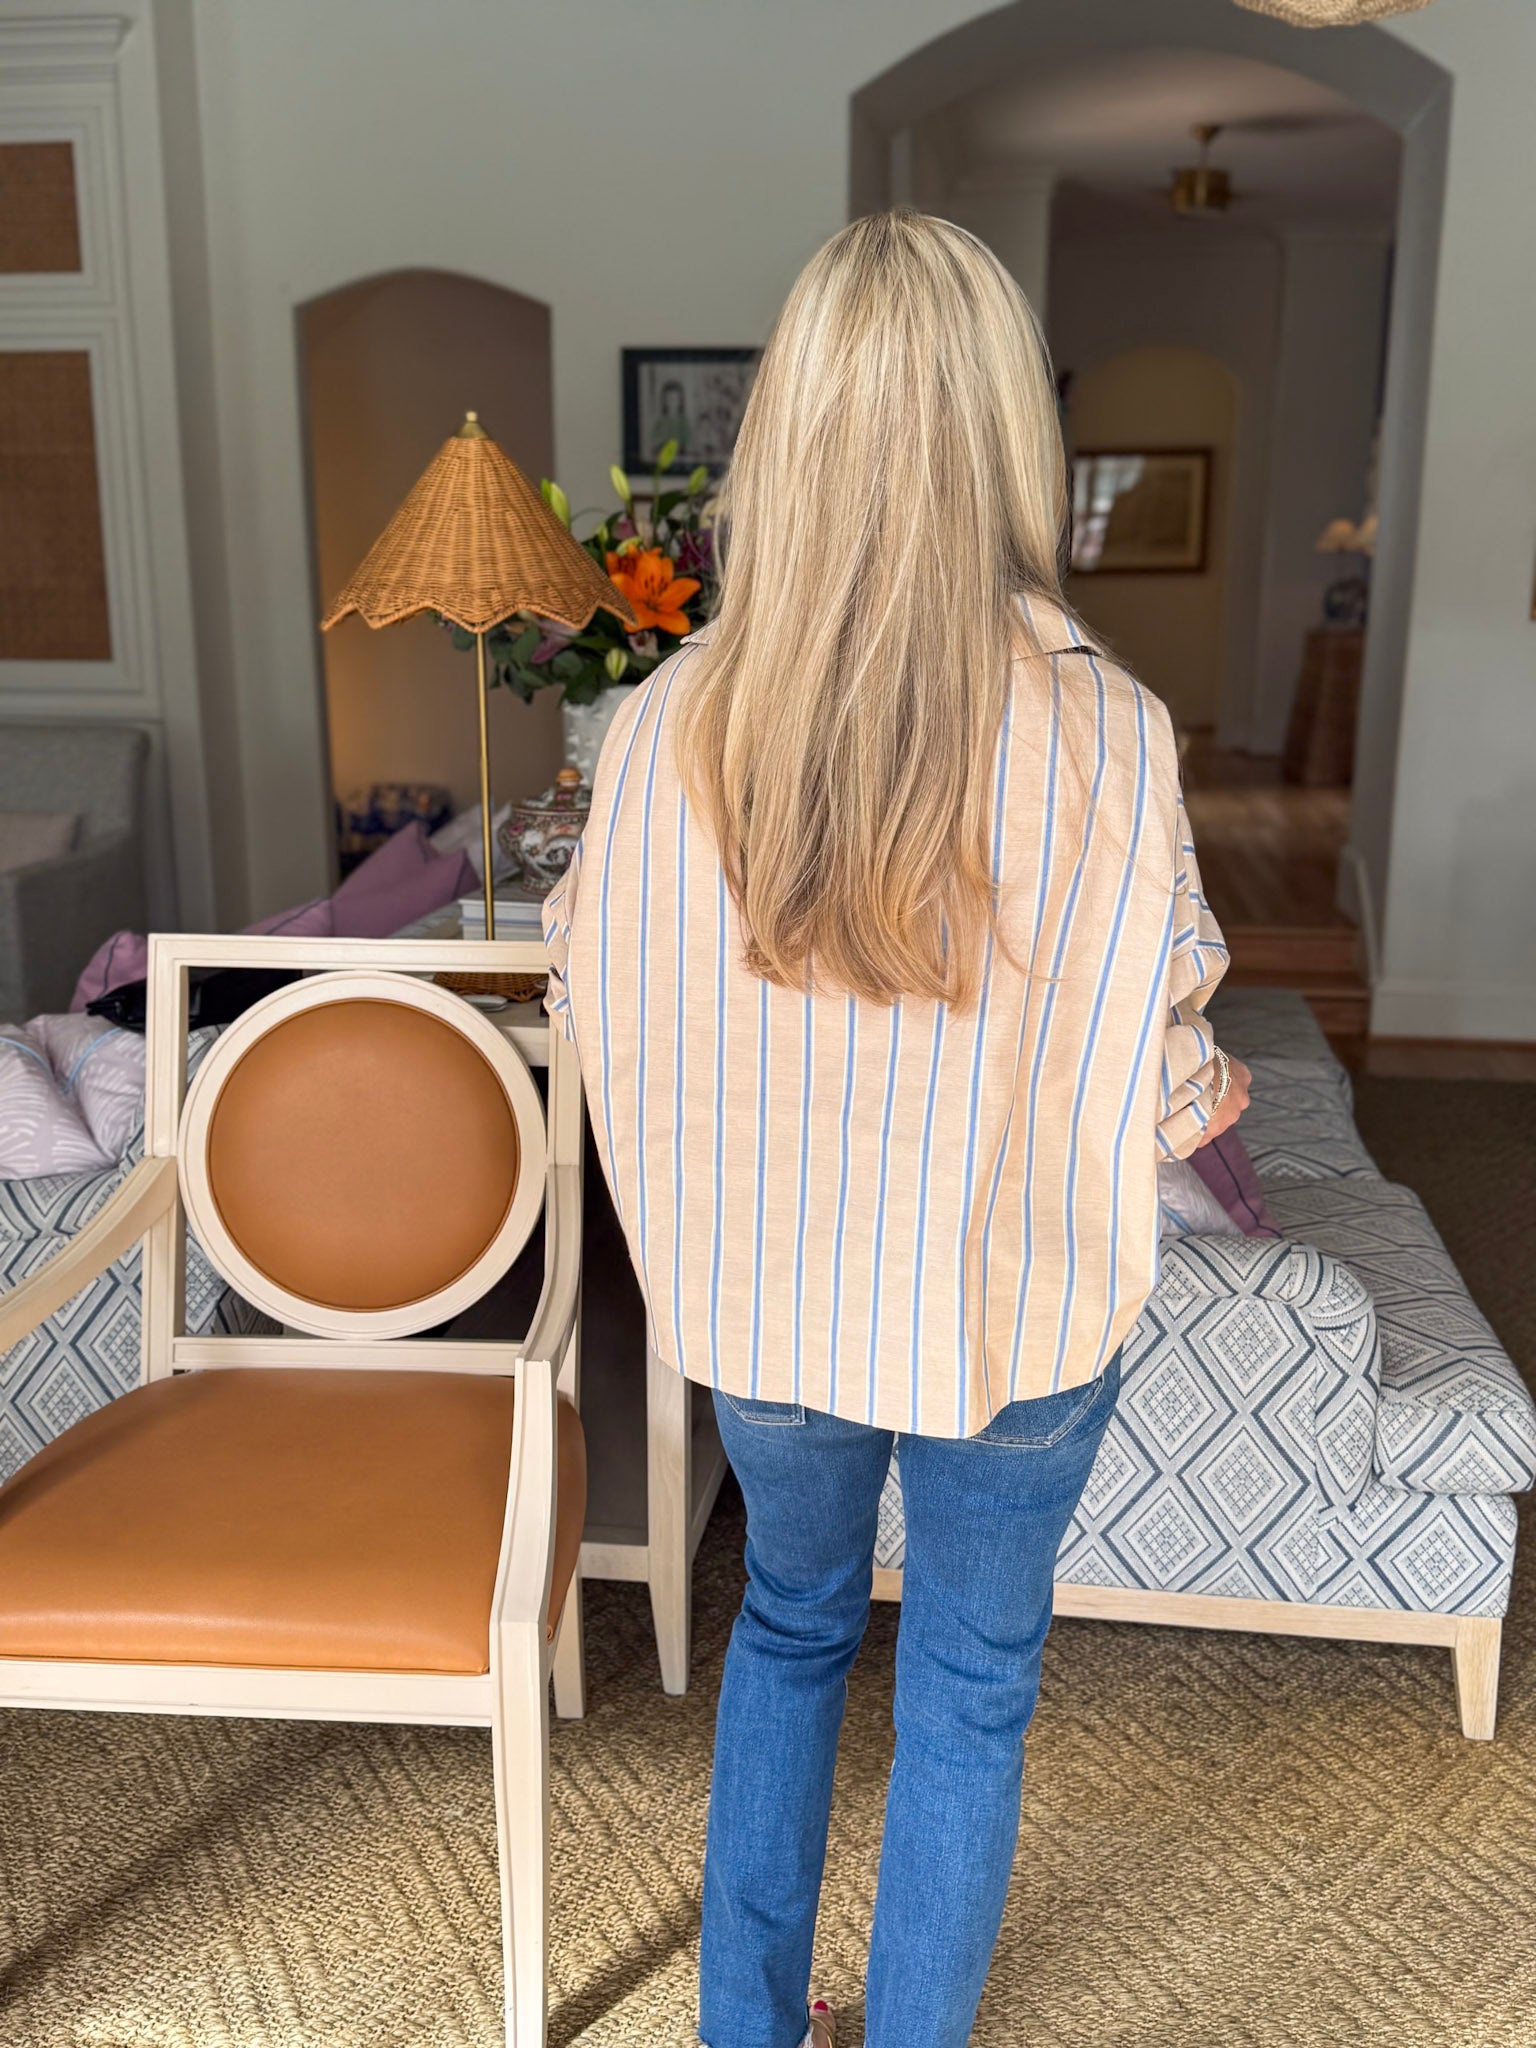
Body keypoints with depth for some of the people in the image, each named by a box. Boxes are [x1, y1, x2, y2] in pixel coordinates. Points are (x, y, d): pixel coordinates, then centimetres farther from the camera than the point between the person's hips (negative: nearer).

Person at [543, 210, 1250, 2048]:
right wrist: (1207, 1102, 10)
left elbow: (596, 1018, -5)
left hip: (761, 1296, 2)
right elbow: (1157, 1076, -13)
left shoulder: (668, 724, -16)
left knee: (791, 1620, 28)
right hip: (1018, 1311, -2)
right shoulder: (1105, 736, -22)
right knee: (971, 1678, 22)